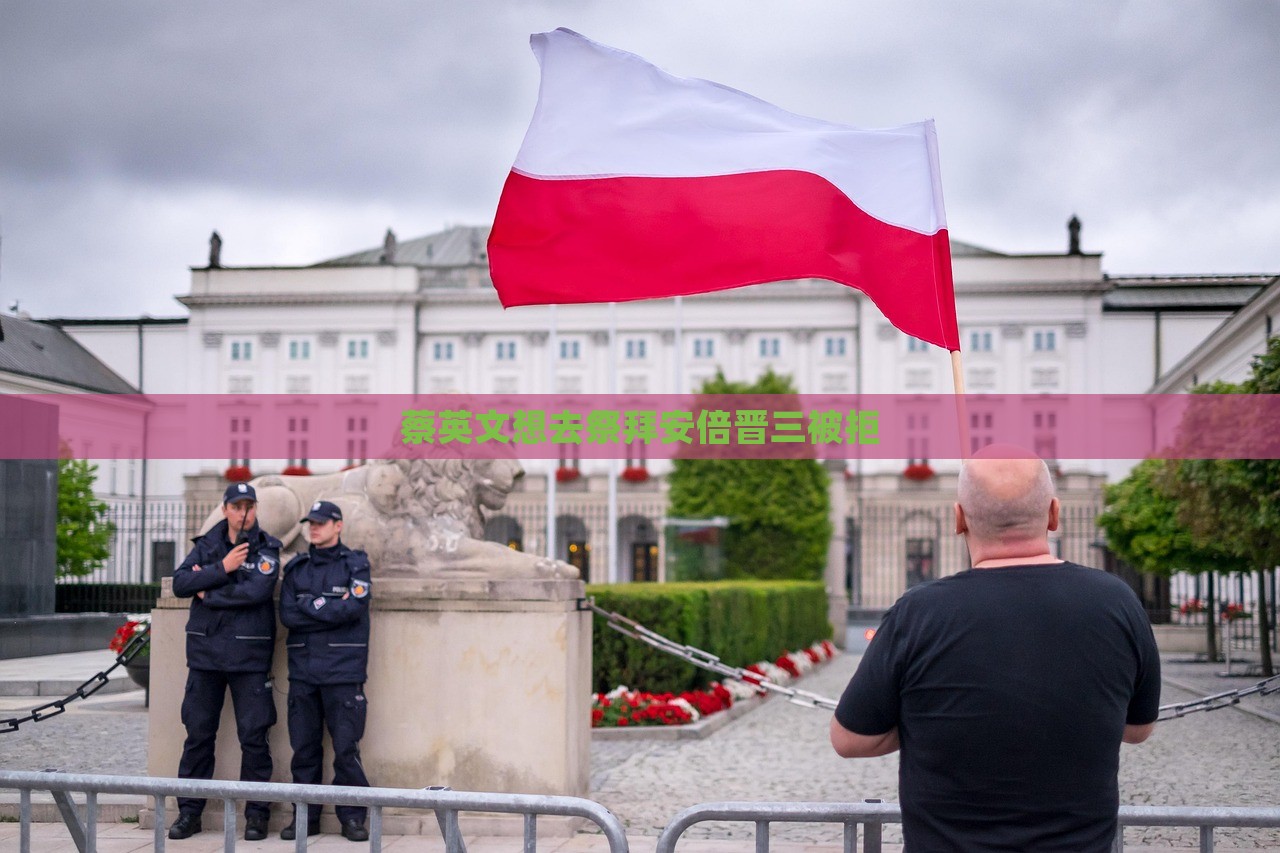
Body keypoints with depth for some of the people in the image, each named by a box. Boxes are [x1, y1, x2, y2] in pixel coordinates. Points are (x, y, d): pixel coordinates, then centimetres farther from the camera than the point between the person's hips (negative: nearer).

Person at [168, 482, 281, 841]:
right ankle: (189, 811, 16)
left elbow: (256, 590, -18)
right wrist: (222, 568, -14)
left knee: (253, 736, -1)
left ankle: (257, 814, 8)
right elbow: (179, 583, -4)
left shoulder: (266, 549, -1)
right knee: (198, 734, 7)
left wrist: (207, 592, -10)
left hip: (249, 654, -3)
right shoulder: (206, 545, 10)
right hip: (205, 652, 3)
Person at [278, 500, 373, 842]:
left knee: (346, 748, -5)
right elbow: (287, 615, 2)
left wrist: (309, 604, -5)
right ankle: (305, 816, 14)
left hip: (343, 670, -4)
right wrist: (332, 610, -7)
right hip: (302, 669, 4)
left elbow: (354, 608, -12)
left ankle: (352, 816, 4)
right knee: (304, 747, 5)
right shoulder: (296, 568, 14)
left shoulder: (355, 564, 3)